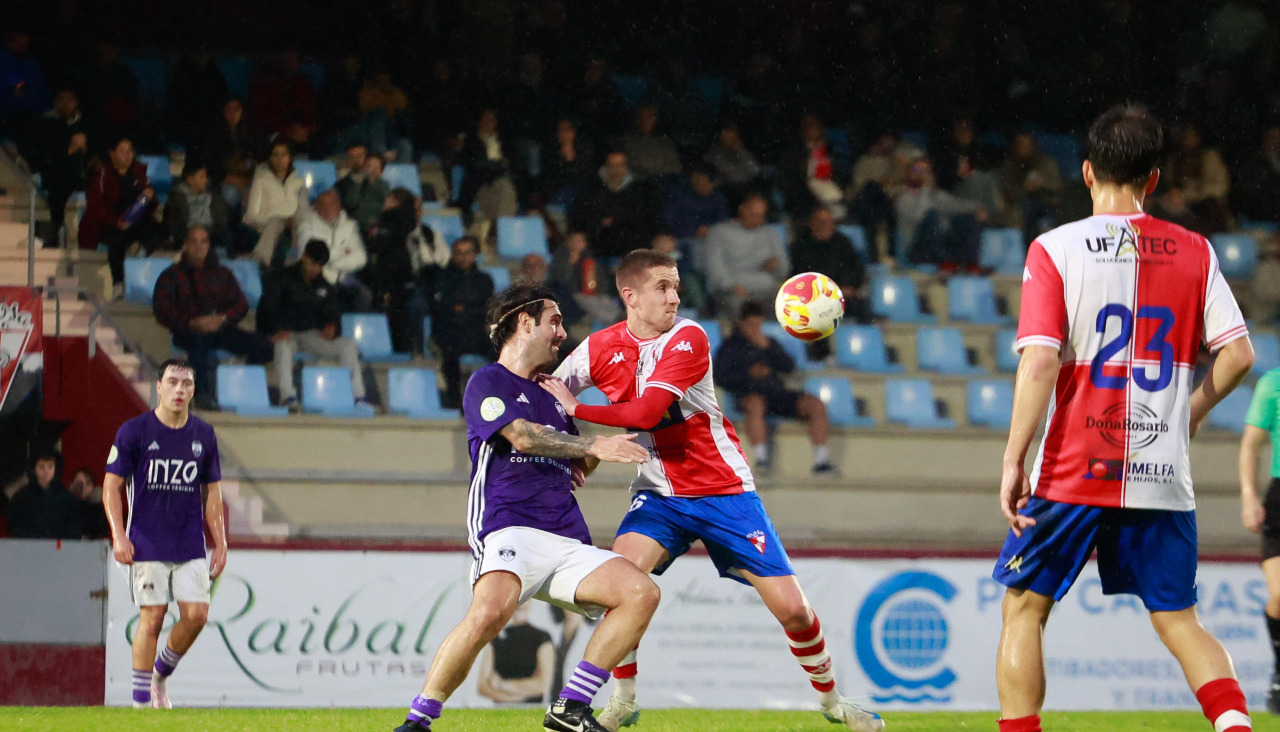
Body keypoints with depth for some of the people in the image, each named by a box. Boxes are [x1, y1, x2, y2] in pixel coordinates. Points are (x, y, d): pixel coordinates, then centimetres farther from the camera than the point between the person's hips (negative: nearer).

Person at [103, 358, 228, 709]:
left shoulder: (203, 434, 8)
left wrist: (220, 544, 10)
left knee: (196, 614, -7)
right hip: (147, 545, -3)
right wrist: (119, 535, -12)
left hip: (191, 545, 3)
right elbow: (111, 486, -2)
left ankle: (162, 674, 18)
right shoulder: (134, 431, -3)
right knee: (152, 617, -8)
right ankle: (141, 700, 2)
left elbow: (212, 492, 15)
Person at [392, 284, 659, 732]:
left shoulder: (549, 397, 29)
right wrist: (594, 446, -12)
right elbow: (524, 436, -10)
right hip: (509, 532, -8)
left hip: (565, 541, 8)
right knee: (490, 612, -35)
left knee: (642, 593, -12)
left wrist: (589, 458, 15)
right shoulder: (487, 383, 7)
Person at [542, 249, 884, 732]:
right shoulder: (601, 348, -3)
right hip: (659, 495, 2)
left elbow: (646, 411, -25)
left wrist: (575, 409, -21)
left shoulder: (688, 340, -15)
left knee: (792, 608, -5)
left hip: (726, 491, -2)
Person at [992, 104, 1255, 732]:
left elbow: (1040, 361, -13)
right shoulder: (1193, 252, 5)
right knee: (1178, 619, 10)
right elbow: (1238, 353, 1)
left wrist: (1013, 460, -11)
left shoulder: (1055, 249, -4)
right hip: (1163, 475, 3)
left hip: (1074, 470, -3)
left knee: (1024, 608, 12)